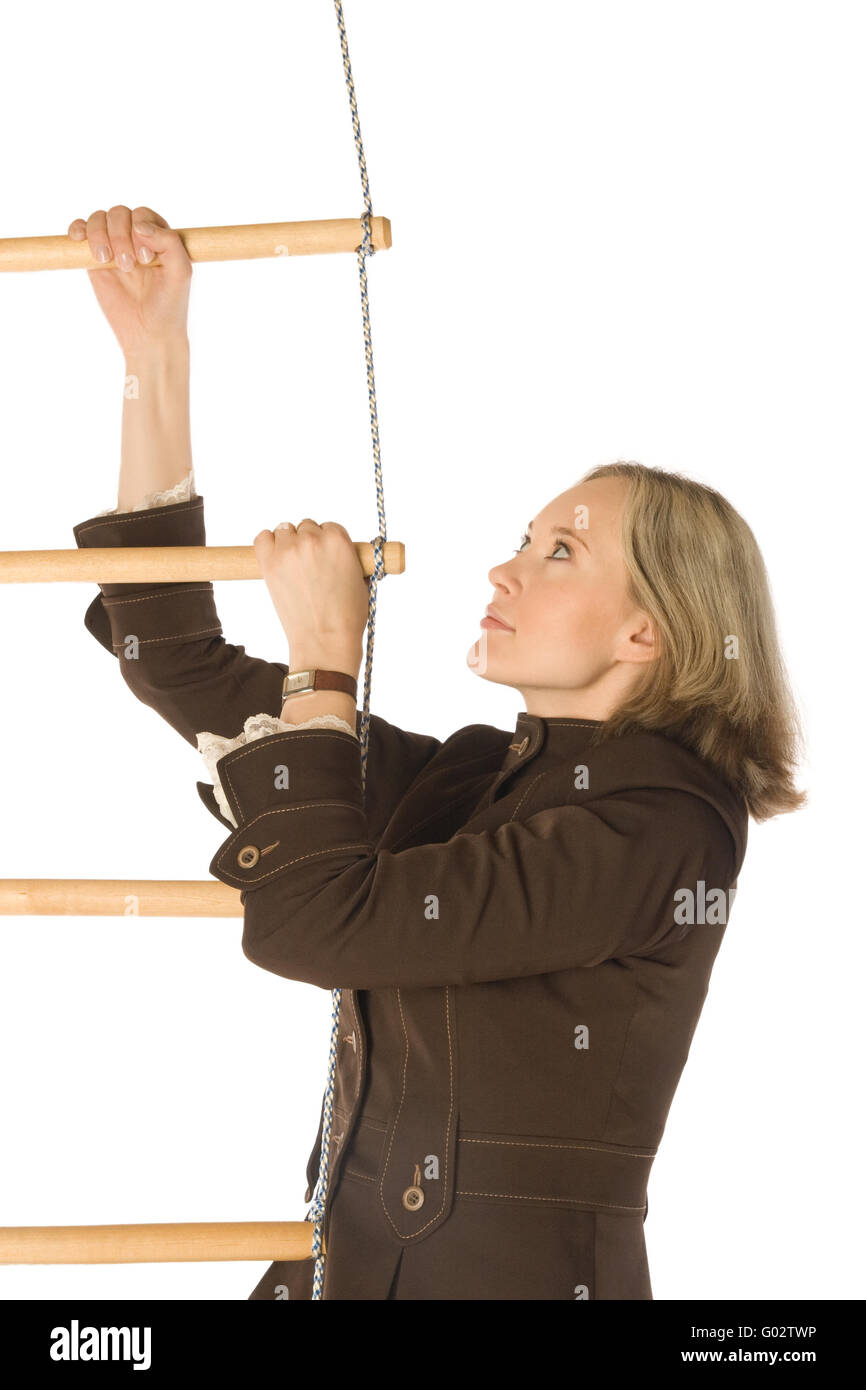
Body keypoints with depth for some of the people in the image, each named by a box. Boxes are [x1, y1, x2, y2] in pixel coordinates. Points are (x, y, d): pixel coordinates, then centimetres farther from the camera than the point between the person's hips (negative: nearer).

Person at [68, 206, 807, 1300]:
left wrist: (322, 650, -7)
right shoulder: (462, 781, 10)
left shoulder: (657, 828, -12)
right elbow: (183, 669, 12)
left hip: (518, 1273, -6)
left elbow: (314, 921, -17)